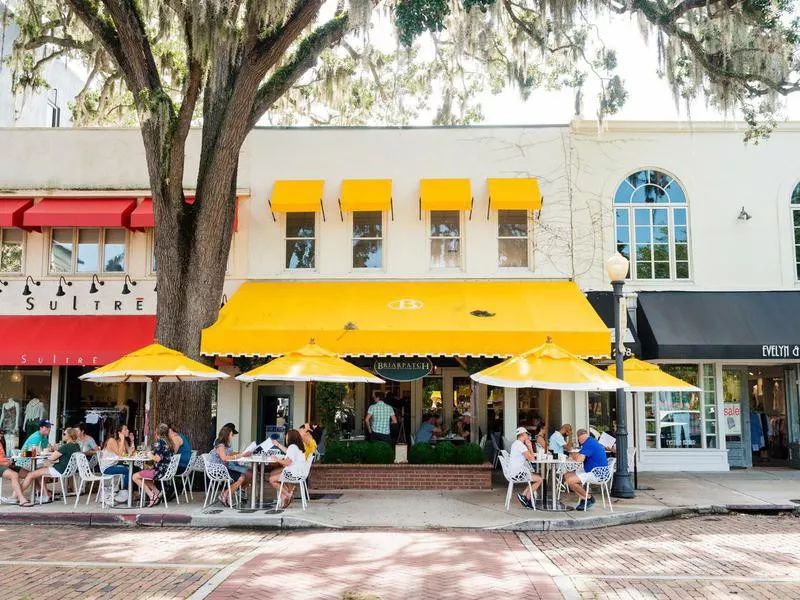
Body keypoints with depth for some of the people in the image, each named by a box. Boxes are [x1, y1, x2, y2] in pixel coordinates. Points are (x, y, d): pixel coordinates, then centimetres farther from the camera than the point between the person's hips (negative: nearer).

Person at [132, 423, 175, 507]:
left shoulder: (160, 441, -14)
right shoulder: (169, 442, 11)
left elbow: (158, 459, -21)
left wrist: (151, 456, -3)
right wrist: (153, 453, 21)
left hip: (160, 471, -9)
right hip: (167, 471, 9)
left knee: (135, 477, 1)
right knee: (144, 475, 28)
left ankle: (152, 496, -2)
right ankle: (157, 493, 14)